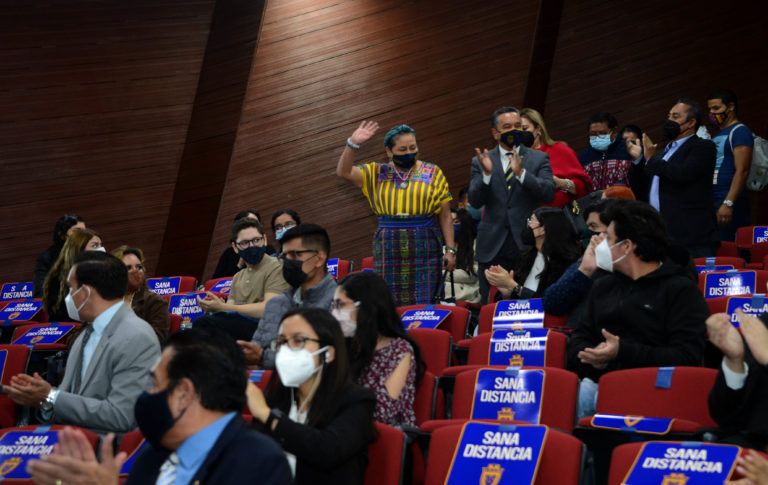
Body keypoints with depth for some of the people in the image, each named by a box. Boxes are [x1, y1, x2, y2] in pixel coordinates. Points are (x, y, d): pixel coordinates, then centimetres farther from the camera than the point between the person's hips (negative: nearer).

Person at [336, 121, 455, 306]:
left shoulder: (432, 173, 7)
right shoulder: (377, 174, 9)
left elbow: (445, 215, 5)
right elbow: (344, 171, -3)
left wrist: (450, 249, -1)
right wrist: (353, 143, -15)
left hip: (424, 248, -1)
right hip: (388, 247, 1)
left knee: (424, 304, -4)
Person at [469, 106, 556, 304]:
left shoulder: (539, 158, 7)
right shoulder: (481, 162, 8)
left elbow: (549, 193, -7)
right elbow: (475, 201, -1)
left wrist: (521, 173, -19)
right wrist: (487, 174, -17)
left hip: (528, 244, -1)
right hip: (493, 248, 1)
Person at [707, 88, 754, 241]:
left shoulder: (740, 131, -6)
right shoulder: (717, 135, 22)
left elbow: (742, 171, -15)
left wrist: (728, 204, -23)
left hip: (729, 201, -9)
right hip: (712, 201, 9)